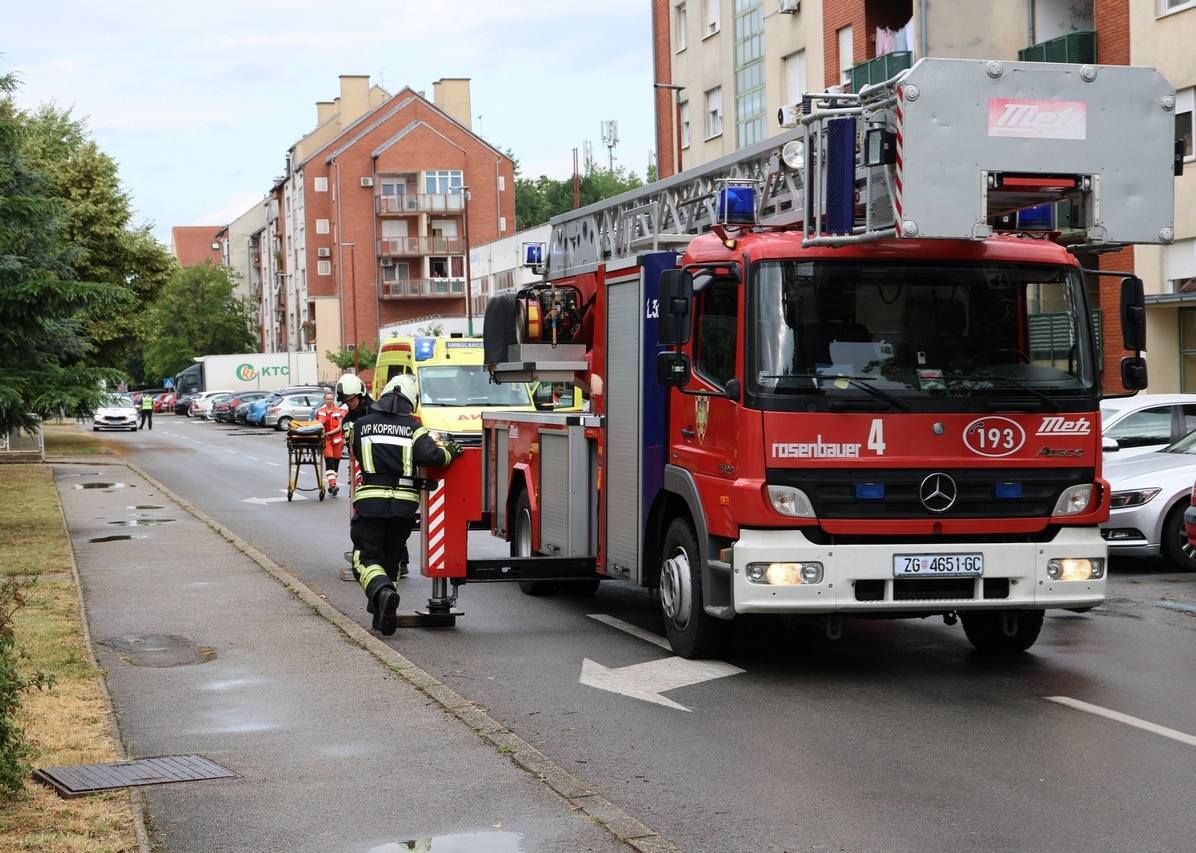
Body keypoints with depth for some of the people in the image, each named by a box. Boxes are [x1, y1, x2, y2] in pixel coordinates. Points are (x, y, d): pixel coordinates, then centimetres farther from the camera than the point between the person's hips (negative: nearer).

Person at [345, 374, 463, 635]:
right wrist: (450, 452, 4)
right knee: (391, 558, 18)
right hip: (404, 505, 1)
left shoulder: (361, 425, 5)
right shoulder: (413, 427, 0)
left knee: (366, 558, 1)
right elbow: (429, 455, -15)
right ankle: (381, 614, 20)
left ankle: (382, 592, -29)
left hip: (370, 502, -1)